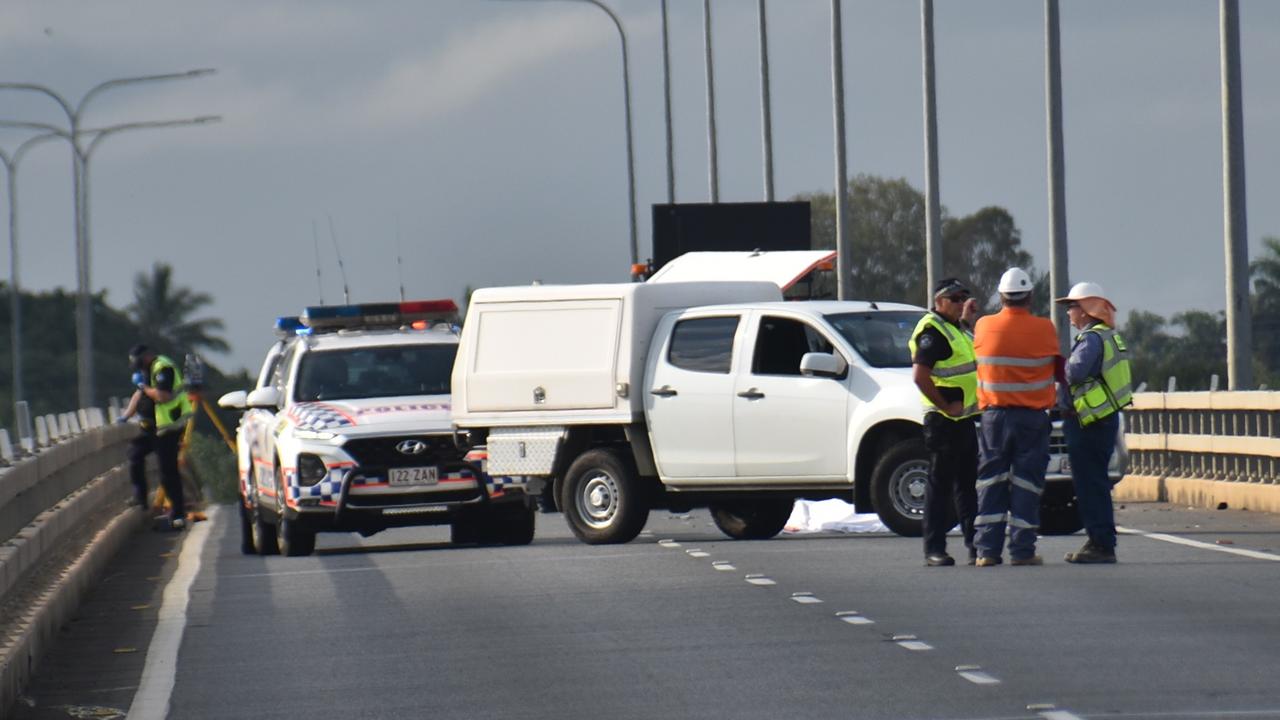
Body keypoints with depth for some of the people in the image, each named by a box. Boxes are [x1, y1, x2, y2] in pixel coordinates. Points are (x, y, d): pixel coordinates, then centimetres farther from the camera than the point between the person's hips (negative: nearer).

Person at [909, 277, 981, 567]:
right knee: (940, 485, -5)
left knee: (968, 483, 13)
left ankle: (975, 545, 18)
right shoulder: (932, 331, -13)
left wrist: (967, 320, 19)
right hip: (944, 421, -10)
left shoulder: (956, 329, 17)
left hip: (964, 419, 10)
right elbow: (920, 375, -23)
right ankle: (934, 550, -3)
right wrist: (945, 406, -19)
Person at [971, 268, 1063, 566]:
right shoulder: (1043, 329, -7)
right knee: (1026, 484, 2)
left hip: (995, 415, 1)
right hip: (1033, 416, -1)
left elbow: (978, 358, 8)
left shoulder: (984, 327, -4)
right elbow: (1059, 368, 2)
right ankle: (1022, 550, -1)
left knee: (991, 484, 7)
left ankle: (987, 549, 3)